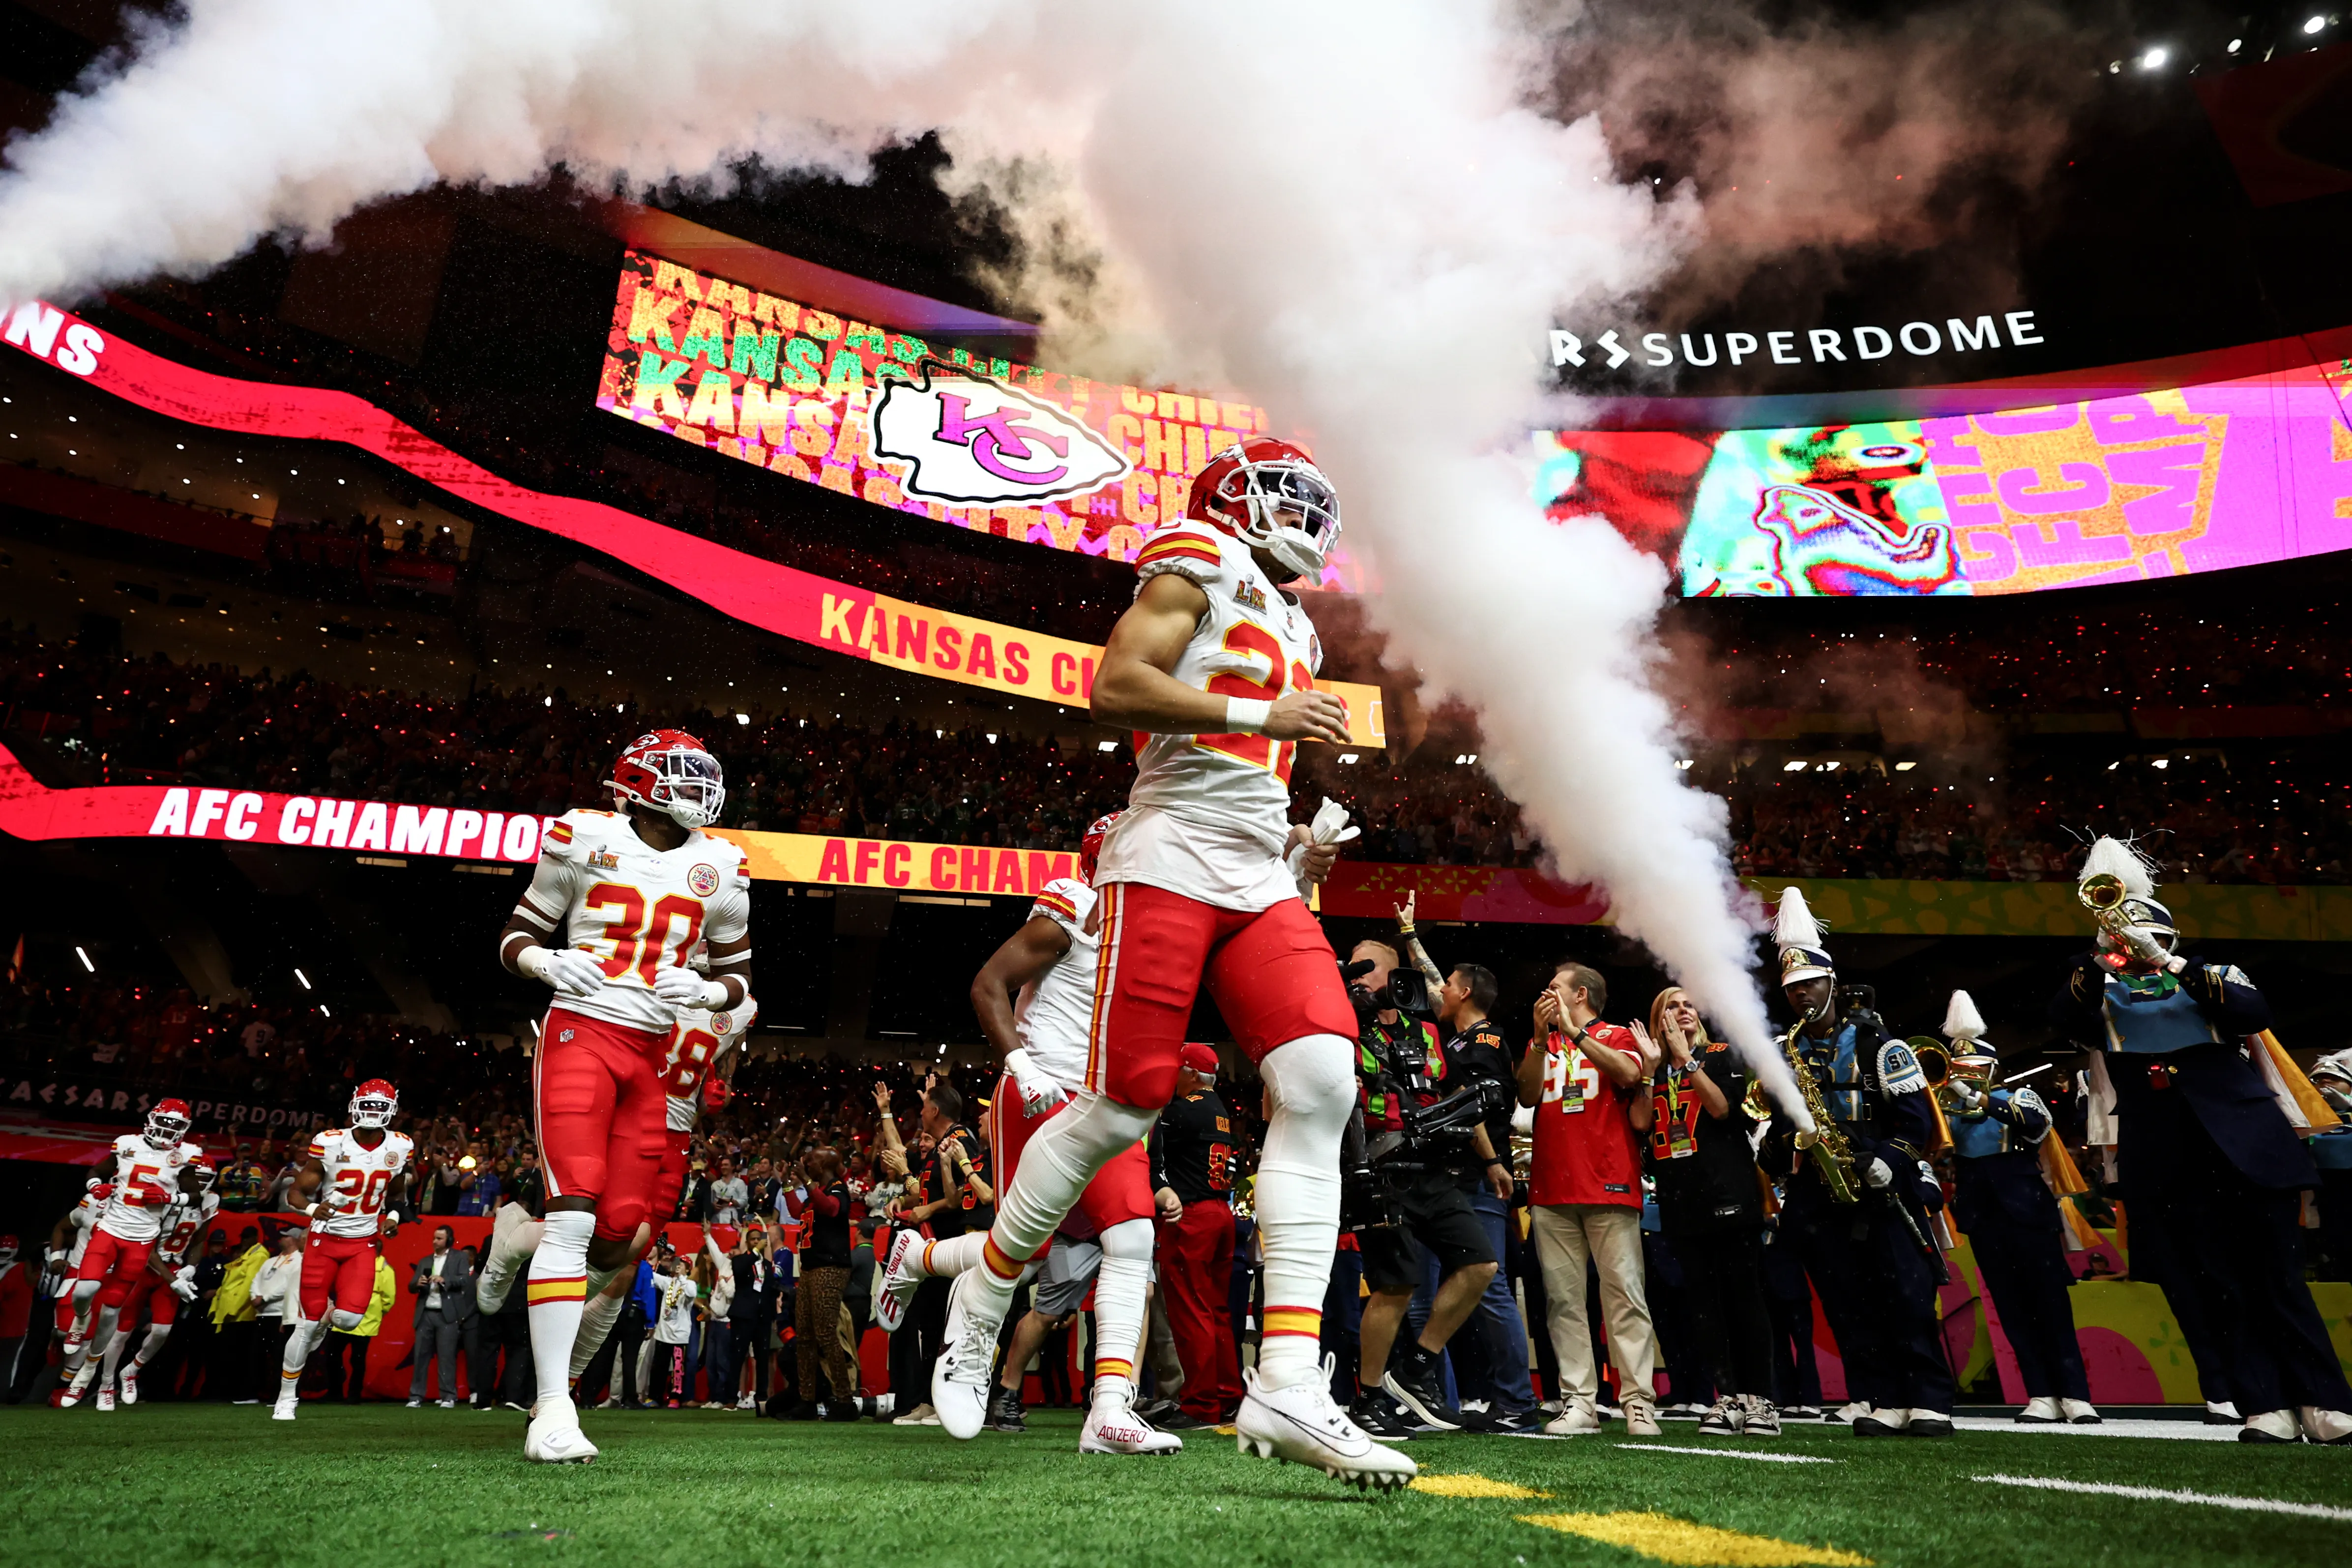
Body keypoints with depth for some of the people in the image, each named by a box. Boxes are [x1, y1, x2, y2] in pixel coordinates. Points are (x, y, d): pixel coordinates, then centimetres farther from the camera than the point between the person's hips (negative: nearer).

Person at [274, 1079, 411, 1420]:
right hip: (325, 1238, -2)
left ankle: (327, 1314, 23)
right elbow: (295, 1193, -4)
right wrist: (313, 1208, -24)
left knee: (350, 1318, -14)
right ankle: (286, 1399, 18)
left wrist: (392, 1217, 2)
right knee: (306, 1324, 0)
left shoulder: (400, 1148, -1)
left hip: (364, 1242, 2)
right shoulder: (330, 1143, -11)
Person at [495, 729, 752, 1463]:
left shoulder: (718, 868, 8)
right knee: (573, 1214, -16)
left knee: (618, 1233, 3)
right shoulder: (585, 838, 0)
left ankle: (555, 1358, 32)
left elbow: (738, 973, 16)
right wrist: (546, 961, -13)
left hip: (650, 1053, 4)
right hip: (580, 1035, -4)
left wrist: (705, 991, -6)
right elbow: (517, 934, 9)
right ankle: (553, 1407, -11)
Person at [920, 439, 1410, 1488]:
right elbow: (1114, 691, -12)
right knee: (1121, 1109, -6)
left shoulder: (1288, 624, 28)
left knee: (1320, 1085, -12)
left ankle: (1286, 1381, -12)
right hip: (1170, 865, -7)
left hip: (1260, 882, 8)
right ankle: (984, 1295, 19)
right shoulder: (1200, 566, 3)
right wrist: (1266, 715, -12)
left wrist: (1299, 847, 15)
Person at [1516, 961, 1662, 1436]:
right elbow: (1528, 1096, 5)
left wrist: (1575, 1032, -12)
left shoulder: (1618, 1036, 10)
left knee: (1625, 1294, -5)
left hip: (1610, 1186, -4)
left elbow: (1629, 1075, -11)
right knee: (1562, 1299, 1)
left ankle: (1639, 1402, -1)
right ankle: (1578, 1402, 5)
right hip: (1551, 1191, 4)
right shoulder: (1543, 1044, 20)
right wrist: (1541, 1037, -3)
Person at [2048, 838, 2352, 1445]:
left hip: (2243, 1140, 0)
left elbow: (2257, 1014, -8)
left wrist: (2180, 969, -19)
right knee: (2213, 1282, -1)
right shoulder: (2101, 991, 11)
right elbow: (2065, 1018, -10)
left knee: (2276, 1274, 1)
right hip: (2164, 1157, 0)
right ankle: (2266, 1408, 4)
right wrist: (2102, 956, -21)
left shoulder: (2214, 974, 13)